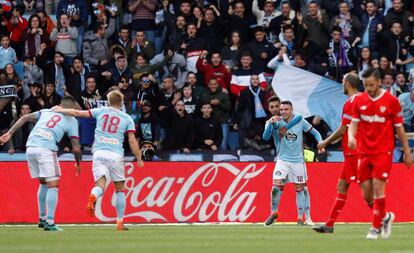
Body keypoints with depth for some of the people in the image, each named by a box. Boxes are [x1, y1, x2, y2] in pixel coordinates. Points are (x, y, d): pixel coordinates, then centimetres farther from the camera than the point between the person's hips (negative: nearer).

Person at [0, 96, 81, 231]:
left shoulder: (47, 111, 24)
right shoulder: (72, 120, 12)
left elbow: (25, 118, 14)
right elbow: (76, 148, 6)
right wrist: (78, 164, 22)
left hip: (30, 148, 5)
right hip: (46, 149, -5)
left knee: (43, 183, 22)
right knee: (53, 185, 0)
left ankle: (42, 219, 25)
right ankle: (49, 222, -8)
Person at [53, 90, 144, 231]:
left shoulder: (101, 111, 11)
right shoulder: (127, 119, 7)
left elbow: (77, 113, 13)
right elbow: (132, 141, 0)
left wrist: (60, 110, 27)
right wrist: (139, 159, 9)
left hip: (99, 154, 1)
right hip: (116, 155, -1)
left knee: (100, 186, -6)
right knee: (120, 189, 12)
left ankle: (93, 196, -42)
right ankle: (120, 222, 9)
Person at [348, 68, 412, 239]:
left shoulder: (391, 101, -4)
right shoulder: (359, 100, 5)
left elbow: (399, 128, 2)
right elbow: (354, 123, 6)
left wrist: (407, 152, 4)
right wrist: (351, 137, -17)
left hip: (383, 151, -4)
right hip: (364, 152, 4)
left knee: (378, 187, -15)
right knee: (367, 193, 3)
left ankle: (376, 227, -7)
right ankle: (385, 217, 28)